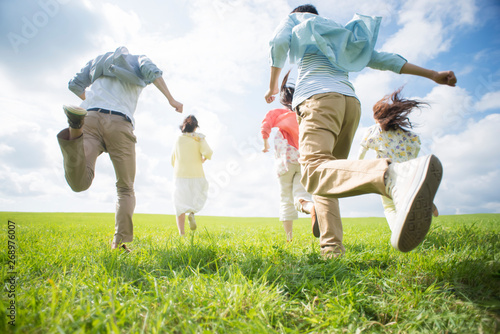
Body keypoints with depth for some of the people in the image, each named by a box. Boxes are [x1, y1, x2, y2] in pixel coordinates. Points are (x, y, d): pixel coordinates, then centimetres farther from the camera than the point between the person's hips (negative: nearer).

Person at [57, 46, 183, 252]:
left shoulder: (98, 60, 36)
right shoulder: (140, 61, 26)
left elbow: (75, 85, 29)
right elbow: (152, 72, 1)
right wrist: (171, 99, 1)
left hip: (91, 119, 2)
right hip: (119, 124, -2)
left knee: (79, 183, -18)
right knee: (125, 189, 10)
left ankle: (75, 131, -44)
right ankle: (120, 241, -7)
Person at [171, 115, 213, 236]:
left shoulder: (178, 140, 8)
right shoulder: (199, 139, 0)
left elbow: (173, 161, 15)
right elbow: (208, 152, -17)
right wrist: (204, 158, 4)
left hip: (180, 176, 1)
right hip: (196, 176, -1)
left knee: (180, 205, 5)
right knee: (197, 199, 21)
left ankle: (181, 233, -7)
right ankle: (192, 214, -9)